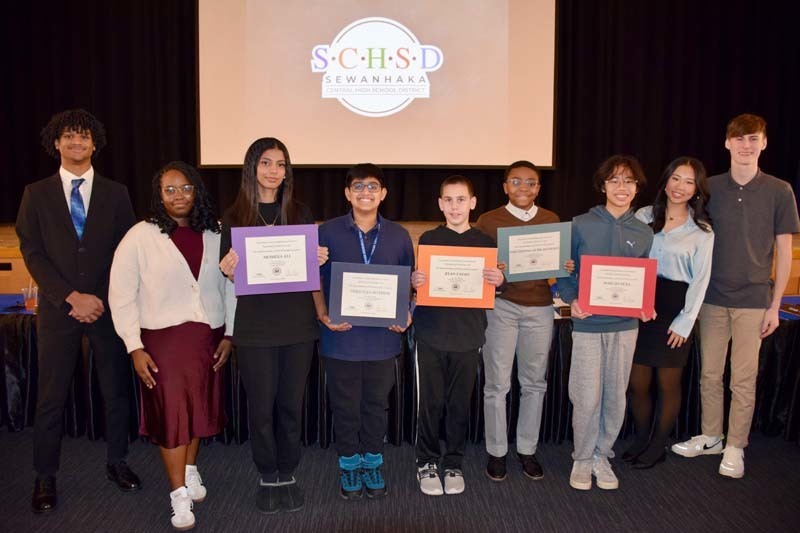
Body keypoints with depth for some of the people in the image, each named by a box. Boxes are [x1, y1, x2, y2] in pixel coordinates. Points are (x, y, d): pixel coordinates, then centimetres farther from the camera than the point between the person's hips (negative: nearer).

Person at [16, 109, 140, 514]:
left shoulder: (115, 193, 7)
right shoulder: (37, 194, 6)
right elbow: (32, 253, 0)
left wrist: (101, 298, -7)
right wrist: (72, 297, -11)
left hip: (108, 306, 1)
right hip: (58, 309, 0)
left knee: (116, 390, 8)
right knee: (51, 397, 5)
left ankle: (116, 462, 25)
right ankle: (45, 477, 19)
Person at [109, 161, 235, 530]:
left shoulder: (215, 234, 1)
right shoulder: (139, 236, -7)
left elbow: (230, 287, 5)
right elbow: (121, 296, -6)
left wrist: (228, 334, 2)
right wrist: (135, 348, -9)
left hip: (208, 337, 3)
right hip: (162, 338, -3)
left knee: (199, 406, 15)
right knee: (171, 413, 2)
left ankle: (190, 470, 38)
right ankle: (180, 495, 16)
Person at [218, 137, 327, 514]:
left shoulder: (300, 214, 6)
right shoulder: (235, 217, 3)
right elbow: (229, 272, 5)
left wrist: (320, 260, -11)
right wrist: (227, 269, -17)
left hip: (298, 324, 1)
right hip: (255, 326, -1)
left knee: (291, 404, 8)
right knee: (261, 405, 5)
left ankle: (288, 475, 25)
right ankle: (267, 476, 23)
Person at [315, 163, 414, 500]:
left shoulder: (398, 235, 4)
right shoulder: (328, 232, -2)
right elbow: (315, 280, 2)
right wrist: (323, 315, -11)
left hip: (382, 336, 2)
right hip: (341, 336, -1)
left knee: (377, 403, 14)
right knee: (345, 405, 11)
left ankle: (372, 463, 32)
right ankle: (349, 464, 30)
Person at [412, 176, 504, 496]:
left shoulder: (484, 242, 6)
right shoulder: (428, 239, 4)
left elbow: (492, 287, 10)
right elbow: (417, 282, 6)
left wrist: (499, 281, -11)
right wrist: (414, 282, -16)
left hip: (468, 335, 1)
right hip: (431, 333, -1)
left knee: (460, 404, 9)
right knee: (430, 403, 5)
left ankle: (454, 464, 25)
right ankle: (426, 463, 21)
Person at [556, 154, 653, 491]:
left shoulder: (644, 233, 6)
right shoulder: (581, 225, -3)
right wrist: (572, 301, -17)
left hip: (625, 324, 3)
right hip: (588, 323, -3)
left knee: (615, 396, 10)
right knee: (586, 397, 0)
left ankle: (602, 456, 28)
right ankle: (583, 459, 20)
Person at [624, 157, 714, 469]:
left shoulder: (702, 231, -1)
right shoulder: (643, 216, 4)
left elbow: (700, 280, -2)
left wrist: (684, 323, -8)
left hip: (674, 309, -2)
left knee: (668, 384, 8)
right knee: (637, 382, 6)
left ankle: (658, 446, 26)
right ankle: (641, 439, 28)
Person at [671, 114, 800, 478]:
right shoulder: (710, 188, 2)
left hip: (753, 300, -2)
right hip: (712, 296, 2)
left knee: (744, 379, 4)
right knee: (709, 373, 11)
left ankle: (735, 447, 19)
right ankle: (710, 437, 28)